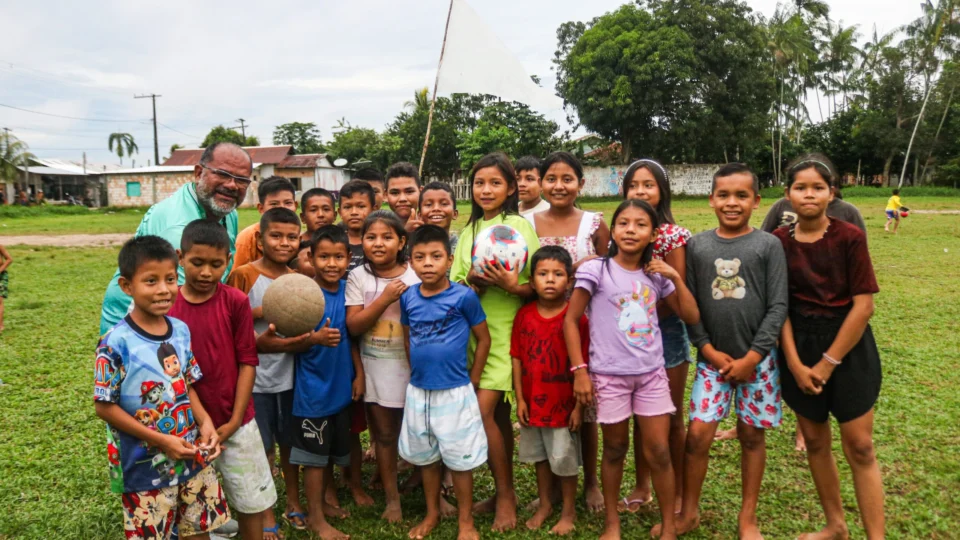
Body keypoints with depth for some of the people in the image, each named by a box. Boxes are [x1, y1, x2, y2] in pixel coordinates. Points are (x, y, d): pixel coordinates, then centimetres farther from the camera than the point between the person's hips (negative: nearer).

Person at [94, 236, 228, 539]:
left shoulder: (181, 331, -1)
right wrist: (161, 440, -17)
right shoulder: (116, 343, -19)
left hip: (193, 455, 5)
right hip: (145, 466, -5)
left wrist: (205, 422, -8)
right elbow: (104, 406, -15)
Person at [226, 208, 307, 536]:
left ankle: (294, 503, 34)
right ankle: (266, 514, 23)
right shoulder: (243, 275, -10)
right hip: (255, 377, -4)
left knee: (291, 442, 17)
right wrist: (261, 311, -23)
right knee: (262, 449, 6)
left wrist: (304, 337, -9)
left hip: (289, 374, 4)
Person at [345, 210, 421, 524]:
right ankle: (392, 497, 27)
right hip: (376, 368, 1)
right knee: (384, 434, 11)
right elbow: (353, 326, -12)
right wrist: (384, 299, -20)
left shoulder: (415, 276, -5)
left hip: (412, 365, -1)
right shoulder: (359, 277, -4)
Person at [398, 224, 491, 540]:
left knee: (459, 460, 8)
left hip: (455, 392, -4)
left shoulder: (464, 296, -15)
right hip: (418, 392, 4)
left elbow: (484, 339, -5)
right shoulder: (408, 297, -2)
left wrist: (472, 381, -2)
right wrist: (417, 371, 12)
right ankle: (432, 514, 37)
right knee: (426, 457, 18)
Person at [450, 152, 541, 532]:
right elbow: (455, 284, 10)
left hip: (506, 329, -5)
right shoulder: (469, 231, 12)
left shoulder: (519, 225, -6)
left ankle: (505, 495, 8)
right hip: (474, 329, 6)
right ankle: (506, 492, 25)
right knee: (497, 411, 12)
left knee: (482, 411, -11)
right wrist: (471, 283, -10)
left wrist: (512, 286, -26)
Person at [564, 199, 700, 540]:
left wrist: (675, 277, -4)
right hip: (609, 374, -3)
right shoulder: (595, 270, -9)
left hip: (652, 373, 3)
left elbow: (692, 317, 7)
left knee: (659, 451, 6)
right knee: (615, 449, 11)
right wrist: (579, 371, -11)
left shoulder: (656, 275, 4)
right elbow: (571, 321, -7)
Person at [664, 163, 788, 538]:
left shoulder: (769, 245, -4)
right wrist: (710, 352, -7)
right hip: (713, 359, 1)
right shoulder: (697, 245, 1)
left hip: (757, 359, -1)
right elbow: (689, 305, 0)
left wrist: (750, 358, -10)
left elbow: (778, 306, -6)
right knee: (697, 434, -2)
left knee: (752, 435, 10)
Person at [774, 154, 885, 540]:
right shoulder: (778, 242, -2)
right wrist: (794, 363, -10)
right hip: (799, 346, 3)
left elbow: (863, 305, -11)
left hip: (848, 347, -3)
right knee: (815, 440, 13)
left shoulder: (849, 237, -9)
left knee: (859, 446, 2)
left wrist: (828, 363, -12)